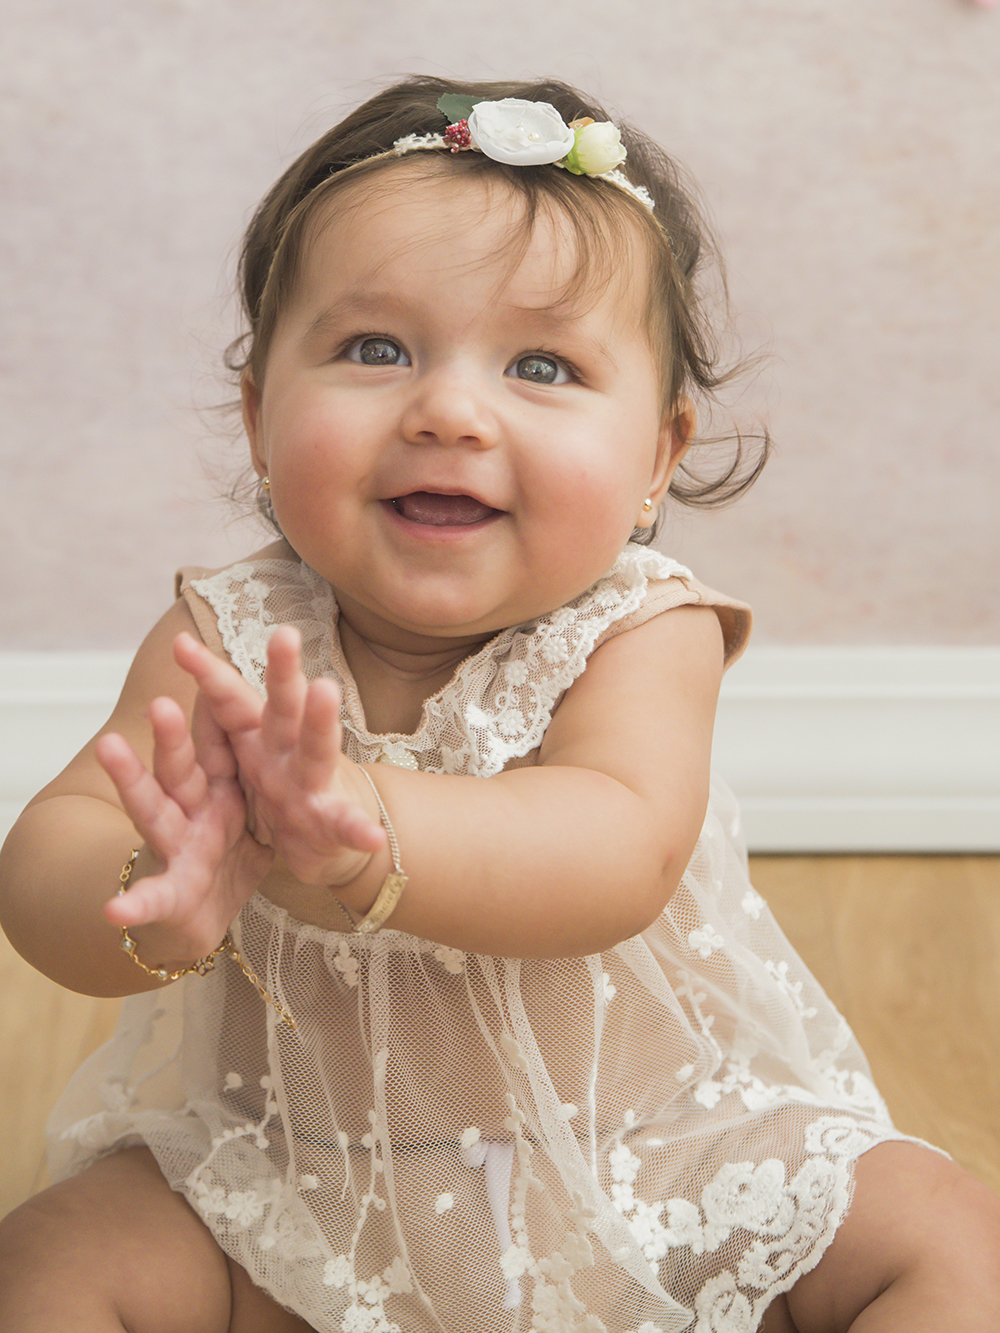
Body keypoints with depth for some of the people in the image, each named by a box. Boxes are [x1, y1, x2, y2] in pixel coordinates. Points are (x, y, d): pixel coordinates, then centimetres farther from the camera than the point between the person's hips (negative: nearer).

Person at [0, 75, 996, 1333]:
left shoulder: (638, 634, -18)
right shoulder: (227, 640, -13)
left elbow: (619, 858, -36)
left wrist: (356, 834, -55)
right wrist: (152, 906, -46)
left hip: (651, 1157, -1)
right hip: (300, 1184, 1)